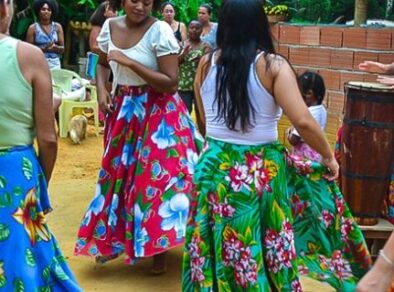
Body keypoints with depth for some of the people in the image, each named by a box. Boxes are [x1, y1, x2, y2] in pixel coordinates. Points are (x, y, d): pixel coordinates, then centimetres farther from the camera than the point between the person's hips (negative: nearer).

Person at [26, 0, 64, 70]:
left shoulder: (57, 27, 7)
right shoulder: (33, 28, 1)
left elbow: (62, 48, 7)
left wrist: (55, 47, -14)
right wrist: (43, 49, -16)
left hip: (55, 64, 2)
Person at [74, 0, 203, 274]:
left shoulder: (160, 31, -16)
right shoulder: (110, 26, 1)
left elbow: (171, 82, -20)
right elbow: (102, 64, 18)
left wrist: (130, 62, -23)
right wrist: (102, 90, -2)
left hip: (157, 113, -5)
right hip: (122, 110, 5)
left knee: (155, 174, -3)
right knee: (119, 172, 13)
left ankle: (158, 246, 15)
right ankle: (114, 238, 32)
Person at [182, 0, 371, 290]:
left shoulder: (206, 64, 1)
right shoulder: (273, 65, -10)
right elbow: (303, 121, -18)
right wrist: (328, 157, -4)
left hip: (214, 168, 3)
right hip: (262, 172, -3)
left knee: (214, 254, 16)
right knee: (264, 256, 12)